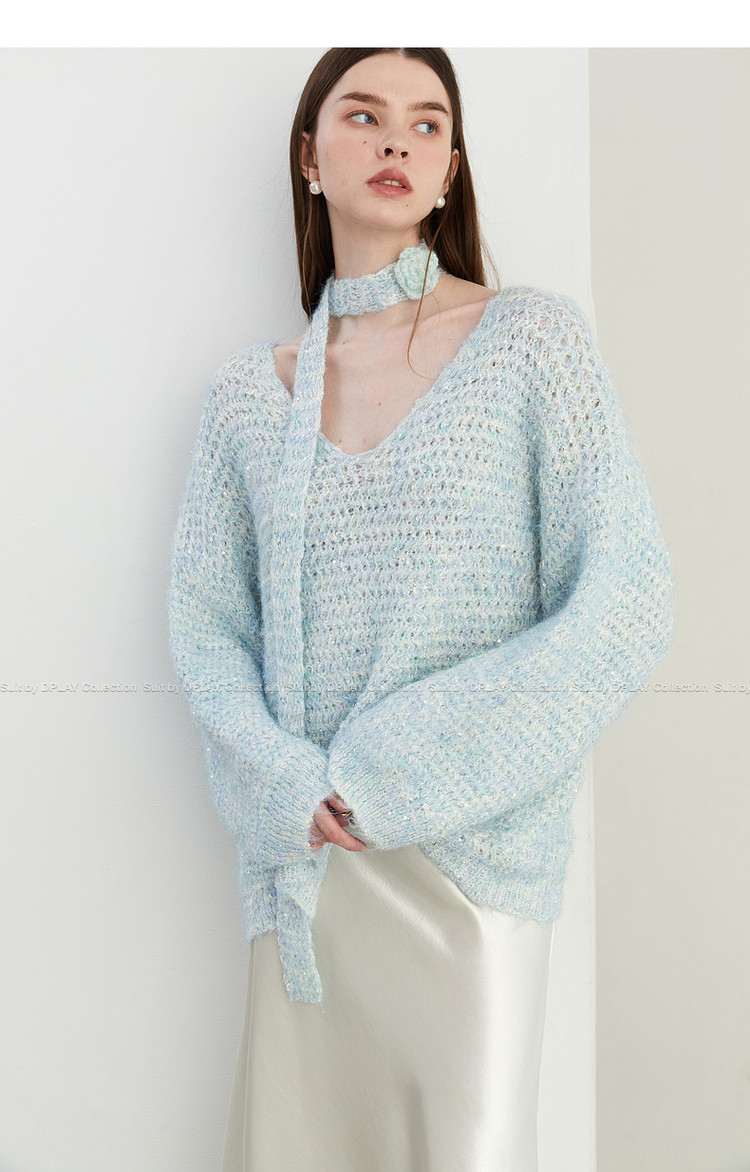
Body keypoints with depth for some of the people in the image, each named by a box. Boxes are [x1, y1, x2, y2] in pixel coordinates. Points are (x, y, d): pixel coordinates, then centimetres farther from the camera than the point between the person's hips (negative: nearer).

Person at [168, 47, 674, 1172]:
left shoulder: (532, 339, -2)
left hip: (471, 855, -2)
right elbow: (203, 620, 7)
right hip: (305, 857, 3)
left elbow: (625, 607, -9)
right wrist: (289, 786, -12)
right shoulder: (250, 389, 7)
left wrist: (398, 775, -13)